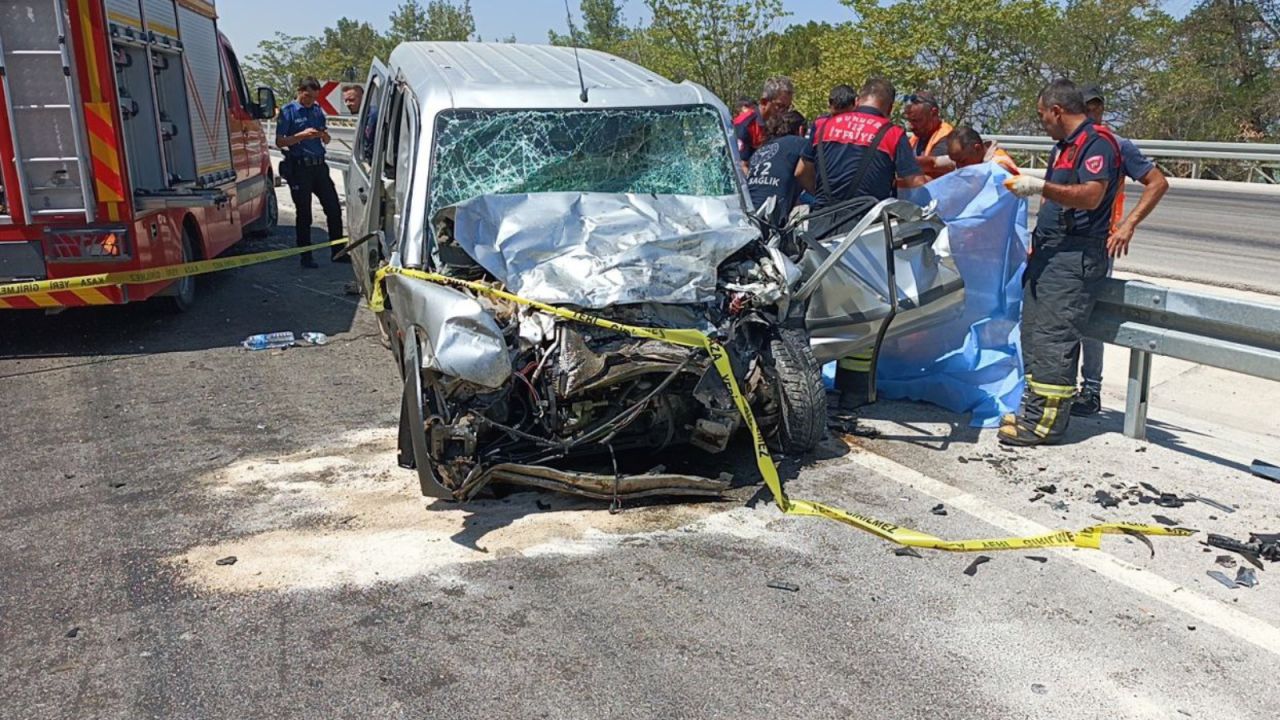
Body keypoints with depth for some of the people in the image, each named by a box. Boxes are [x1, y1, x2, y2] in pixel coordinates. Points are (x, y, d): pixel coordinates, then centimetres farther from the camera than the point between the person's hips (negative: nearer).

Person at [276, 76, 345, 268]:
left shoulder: (318, 110, 13)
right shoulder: (288, 111, -3)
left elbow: (327, 141, 18)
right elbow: (279, 142, -7)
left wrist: (323, 135, -5)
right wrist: (302, 135, -20)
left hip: (319, 165, 5)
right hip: (299, 168, -5)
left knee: (334, 208, 5)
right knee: (304, 214, 1)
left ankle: (338, 252, 16)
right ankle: (306, 257, 10)